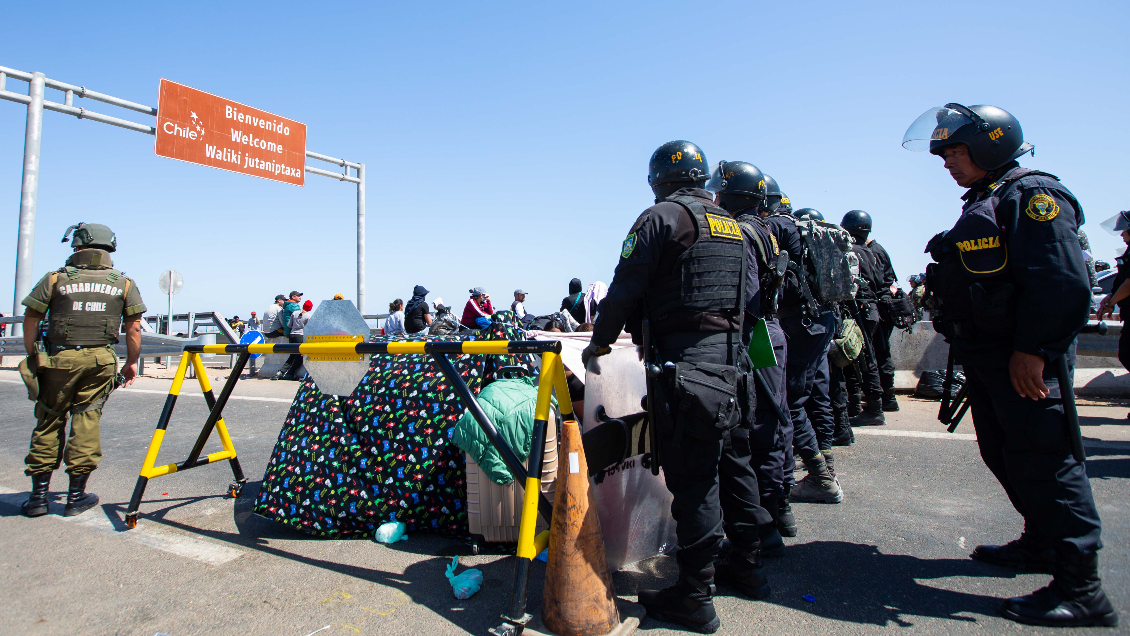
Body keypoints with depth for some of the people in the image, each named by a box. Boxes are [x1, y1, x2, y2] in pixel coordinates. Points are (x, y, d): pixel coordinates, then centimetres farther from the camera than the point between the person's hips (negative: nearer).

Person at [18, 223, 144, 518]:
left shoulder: (55, 279, 4)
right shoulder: (124, 283, 6)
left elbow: (31, 319, 3)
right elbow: (133, 328, 4)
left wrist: (32, 356, 13)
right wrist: (132, 362, 11)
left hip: (59, 359, 0)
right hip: (100, 360, 0)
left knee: (49, 421, 10)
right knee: (87, 421, 4)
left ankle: (39, 494, 16)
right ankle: (77, 496, 9)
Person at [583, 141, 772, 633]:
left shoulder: (661, 217, -5)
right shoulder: (734, 228, 18)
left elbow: (625, 289, -9)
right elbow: (749, 294, 19)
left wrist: (600, 341, 5)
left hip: (684, 366, -8)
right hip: (732, 363, 8)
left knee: (692, 480, -2)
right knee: (733, 464, 18)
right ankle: (746, 566, 34)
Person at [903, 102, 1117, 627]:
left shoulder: (1032, 194, -11)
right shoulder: (982, 204, 20)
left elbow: (1062, 281, -22)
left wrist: (1033, 349, -25)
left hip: (1024, 360, -10)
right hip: (985, 357, 10)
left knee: (1043, 462, -6)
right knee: (1003, 455, 18)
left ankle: (1080, 588, 4)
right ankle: (1041, 544, 35)